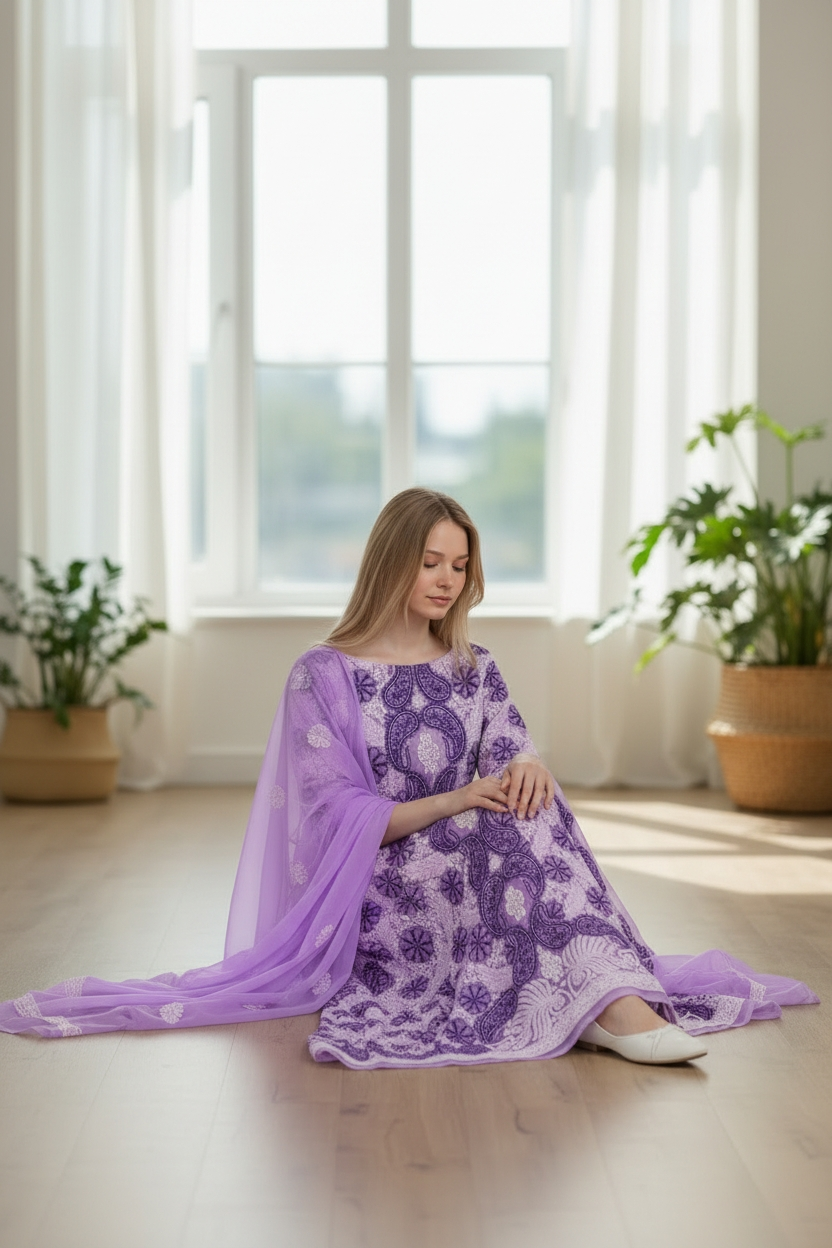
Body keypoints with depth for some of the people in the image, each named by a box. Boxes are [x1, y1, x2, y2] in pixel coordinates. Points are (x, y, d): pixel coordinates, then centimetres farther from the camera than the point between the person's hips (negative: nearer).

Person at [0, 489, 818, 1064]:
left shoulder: (473, 671, 14)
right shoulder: (323, 676, -2)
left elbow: (513, 756, 1)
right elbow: (339, 816, -9)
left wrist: (527, 766, -26)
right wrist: (456, 801, -24)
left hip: (470, 883, 4)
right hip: (376, 901, -4)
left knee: (524, 803, -27)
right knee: (505, 830, -30)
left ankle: (618, 1006, -42)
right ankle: (604, 1002, -39)